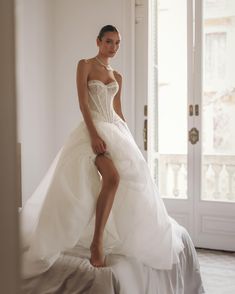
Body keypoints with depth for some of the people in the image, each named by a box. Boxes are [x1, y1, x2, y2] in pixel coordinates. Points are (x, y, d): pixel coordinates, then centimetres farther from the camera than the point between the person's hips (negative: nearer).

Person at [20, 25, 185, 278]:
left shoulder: (117, 76, 18)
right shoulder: (85, 65, 0)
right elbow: (83, 103, -10)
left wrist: (129, 138, 13)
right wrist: (94, 134, -21)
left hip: (117, 129, 7)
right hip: (94, 128, -7)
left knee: (132, 180, 3)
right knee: (112, 177, -29)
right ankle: (96, 243, -23)